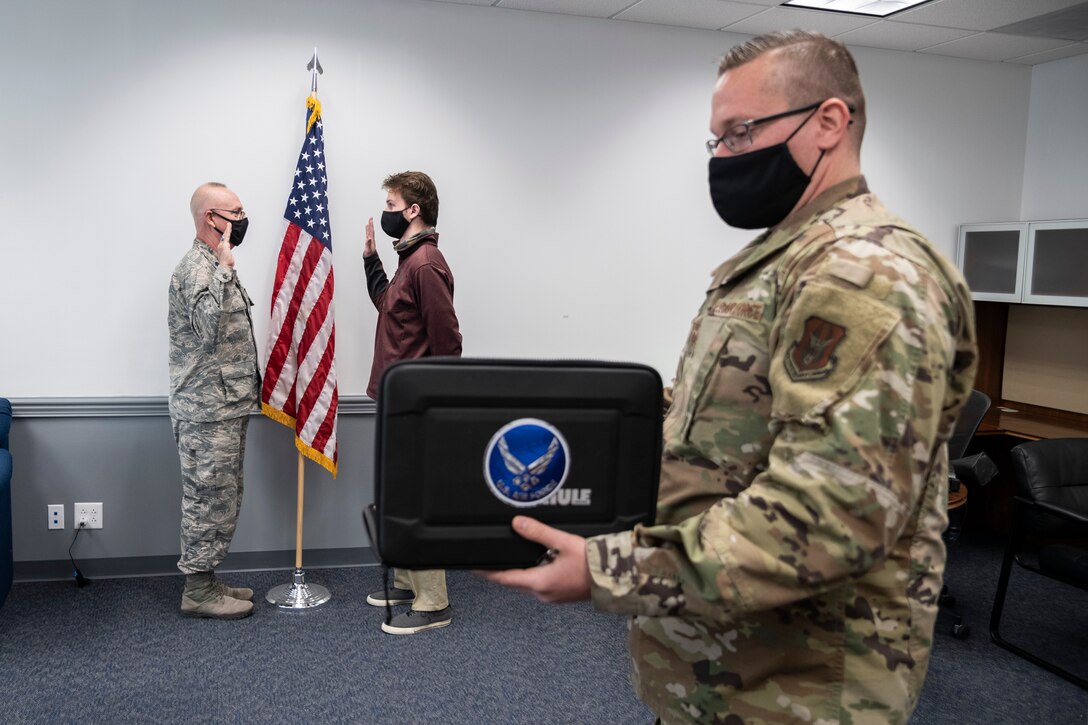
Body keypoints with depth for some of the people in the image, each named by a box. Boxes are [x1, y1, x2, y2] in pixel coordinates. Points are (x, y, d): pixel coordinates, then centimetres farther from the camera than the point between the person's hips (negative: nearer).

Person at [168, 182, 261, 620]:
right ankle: (199, 592, 9)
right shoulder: (196, 268, -16)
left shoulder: (214, 265, 16)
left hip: (225, 408, 10)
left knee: (217, 500, 15)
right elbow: (209, 326, -33)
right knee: (209, 500, -2)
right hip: (208, 412, -10)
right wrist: (225, 268, -29)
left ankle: (204, 582, 25)